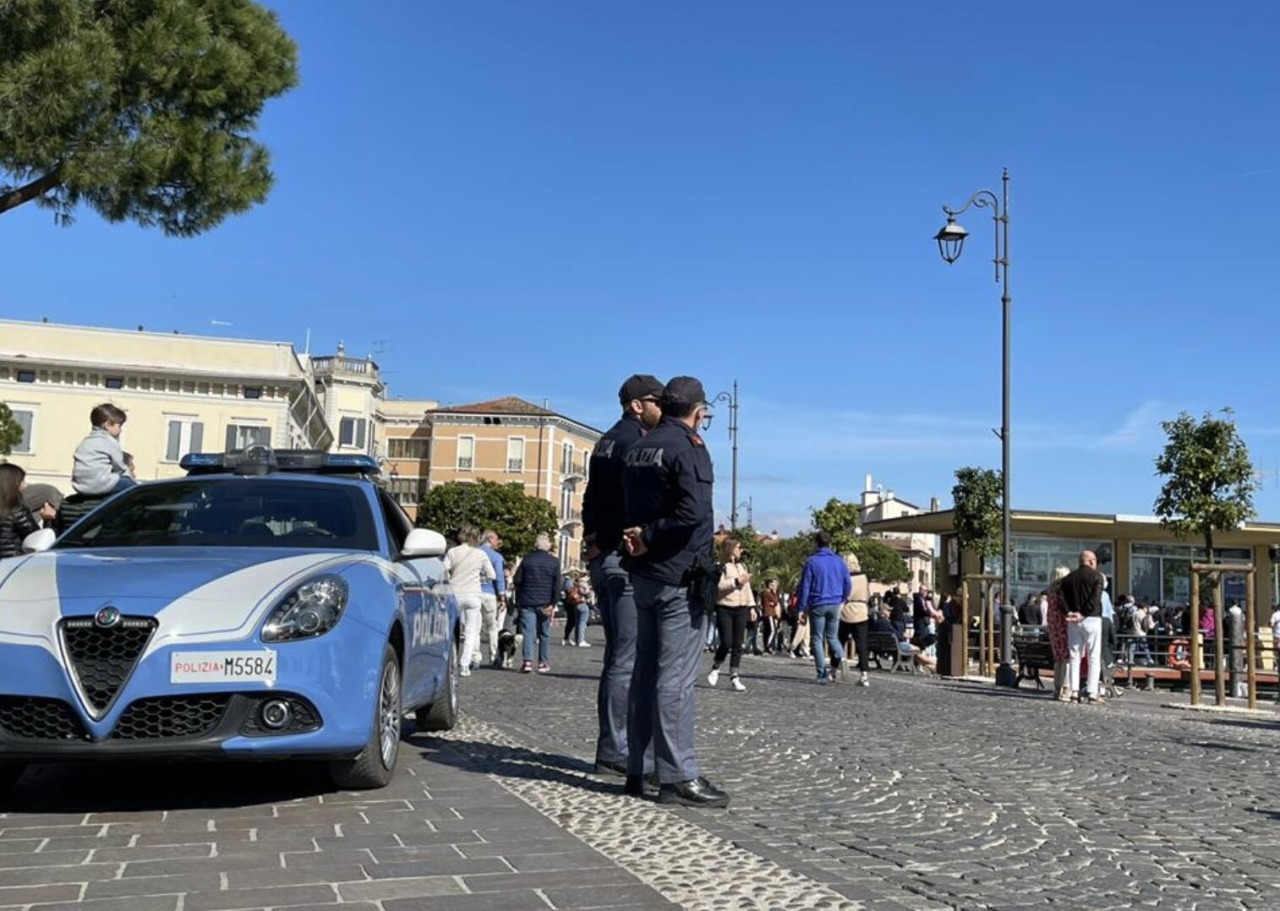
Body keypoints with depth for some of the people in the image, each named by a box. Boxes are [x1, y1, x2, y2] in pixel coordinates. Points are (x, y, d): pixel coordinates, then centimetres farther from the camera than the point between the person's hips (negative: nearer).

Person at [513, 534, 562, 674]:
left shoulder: (527, 560, 1)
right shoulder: (554, 562, 1)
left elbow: (517, 580, 0)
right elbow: (557, 585, -5)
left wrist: (519, 599, 16)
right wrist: (553, 603, -4)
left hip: (527, 601, 0)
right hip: (545, 603, 0)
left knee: (528, 631, -2)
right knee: (544, 633, 8)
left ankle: (528, 661, -13)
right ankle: (543, 663, 8)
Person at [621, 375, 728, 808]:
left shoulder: (637, 450, 15)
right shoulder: (688, 447, -10)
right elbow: (694, 512, -22)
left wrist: (642, 538, 4)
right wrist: (650, 538, -13)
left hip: (644, 574, 8)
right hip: (679, 576, -8)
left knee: (645, 671, 12)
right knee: (677, 676, -7)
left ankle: (637, 770, 17)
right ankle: (677, 777, -5)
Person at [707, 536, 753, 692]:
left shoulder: (742, 566, 15)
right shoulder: (720, 566, -5)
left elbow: (747, 587, 18)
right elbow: (718, 585, -18)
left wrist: (752, 606, 12)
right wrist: (736, 581, -20)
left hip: (741, 609, 6)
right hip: (724, 609, -5)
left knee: (738, 645, 3)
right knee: (726, 643, -9)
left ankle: (734, 677, 8)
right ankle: (715, 668, 17)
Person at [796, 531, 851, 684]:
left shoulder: (812, 561, -6)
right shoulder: (839, 561, 5)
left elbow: (805, 585, -6)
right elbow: (848, 584, 7)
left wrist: (802, 608, -2)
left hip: (817, 605, -4)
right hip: (835, 605, 4)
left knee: (817, 639, 5)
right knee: (832, 636, 16)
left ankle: (822, 675, -1)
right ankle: (840, 660, -13)